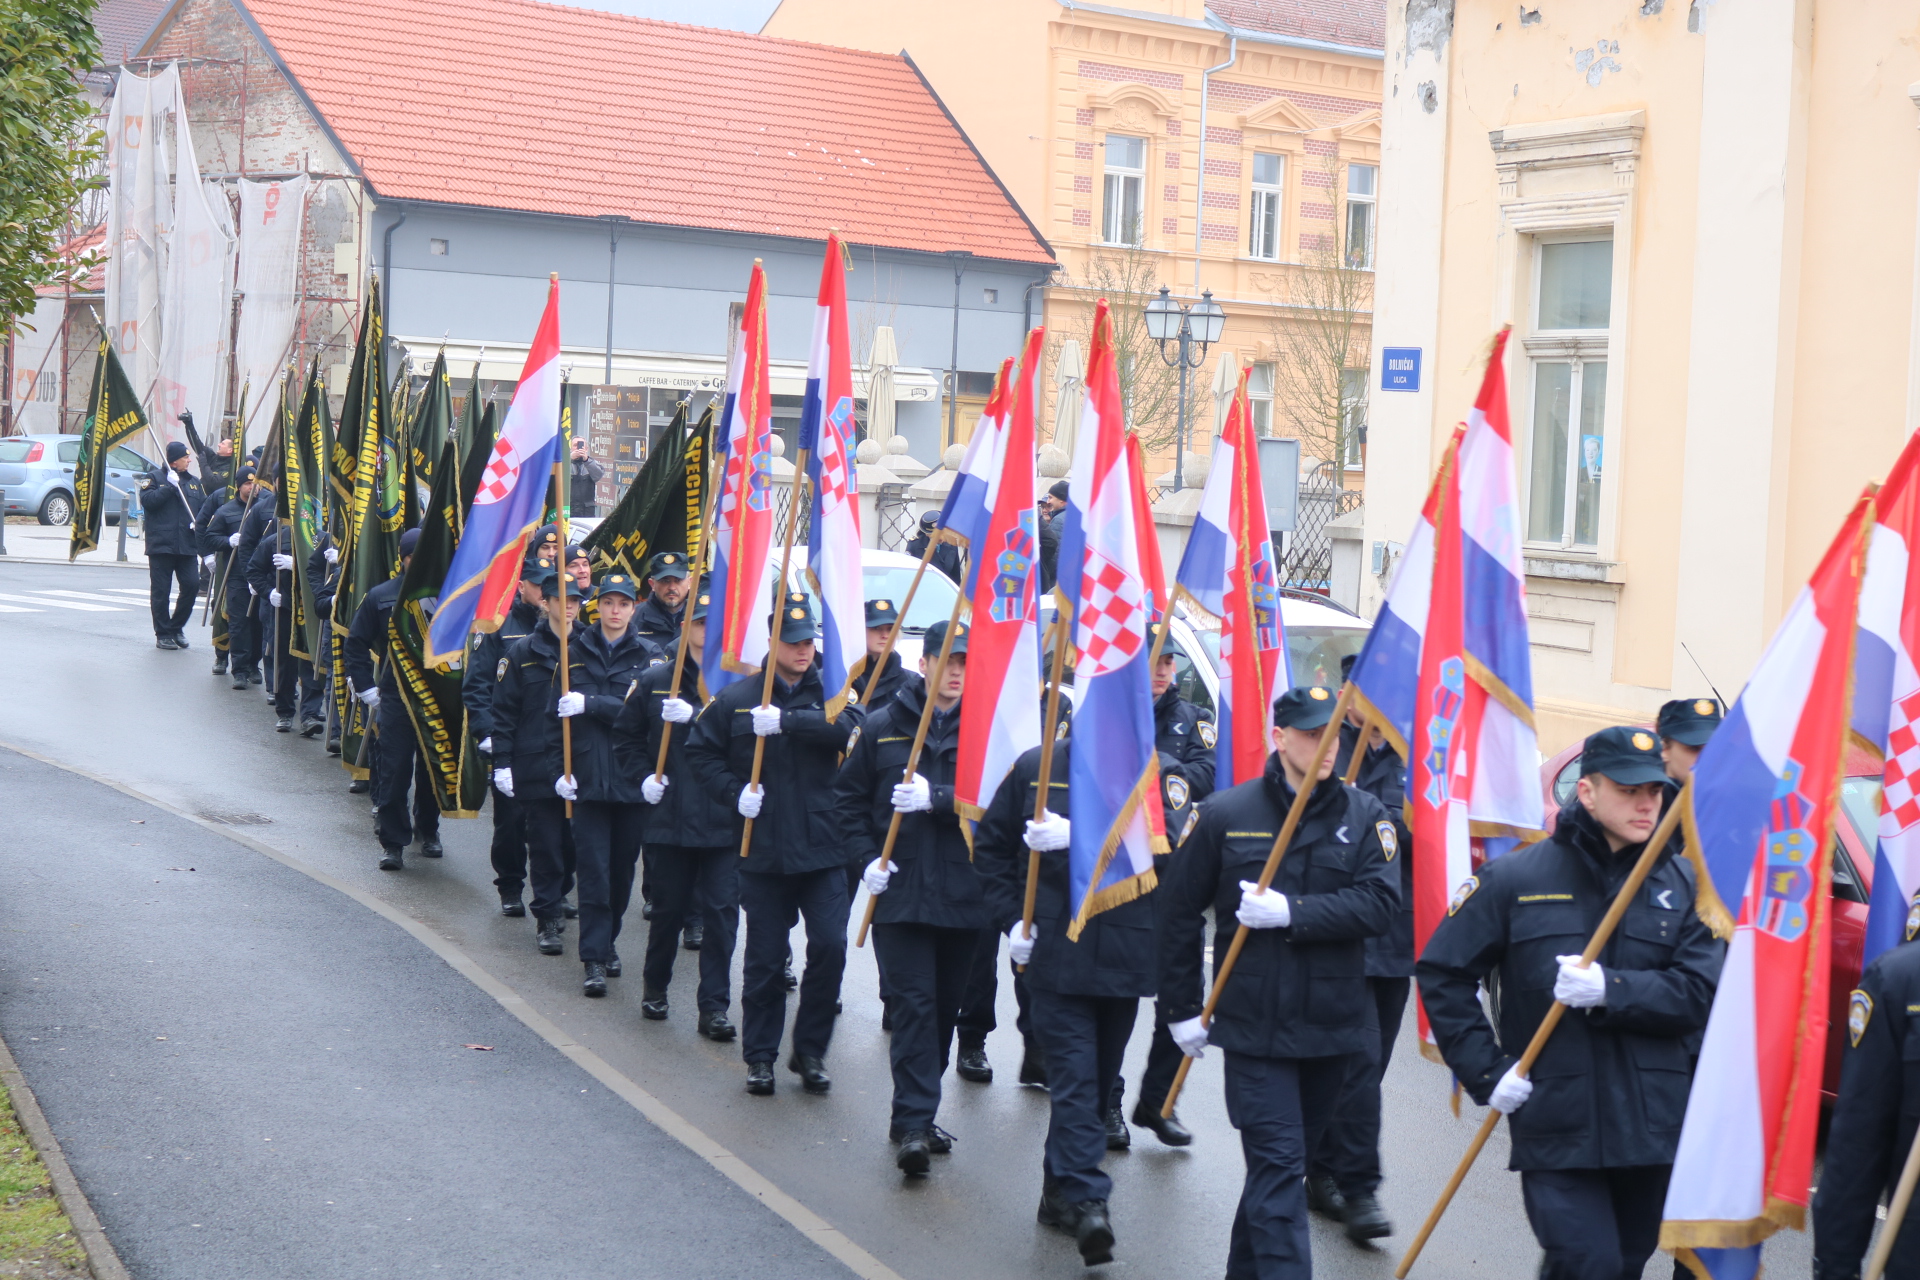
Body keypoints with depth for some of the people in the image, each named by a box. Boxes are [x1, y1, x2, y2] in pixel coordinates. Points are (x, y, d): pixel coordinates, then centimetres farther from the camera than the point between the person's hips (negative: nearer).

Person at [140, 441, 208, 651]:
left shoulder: (194, 482, 16)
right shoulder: (155, 477, 2)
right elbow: (147, 500, -12)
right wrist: (169, 486, -15)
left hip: (187, 547, 4)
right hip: (161, 546, -4)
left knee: (192, 585, -4)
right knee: (161, 591, 0)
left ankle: (176, 627, 14)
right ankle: (163, 634, 10)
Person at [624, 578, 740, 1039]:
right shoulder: (656, 681, 6)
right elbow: (627, 734, 17)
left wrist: (693, 717, -21)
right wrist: (644, 776, 4)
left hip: (724, 817, -2)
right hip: (671, 813, 2)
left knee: (722, 910, -4)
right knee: (670, 907, 12)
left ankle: (714, 1006, 2)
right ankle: (655, 987, 33)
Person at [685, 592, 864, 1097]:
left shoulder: (830, 692, 3)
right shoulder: (737, 697, 3)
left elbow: (848, 725, -18)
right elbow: (700, 751, 9)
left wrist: (786, 720, -27)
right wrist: (735, 792, -6)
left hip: (822, 849, 0)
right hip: (763, 850, 0)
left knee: (830, 945, -8)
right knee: (764, 958, 6)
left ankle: (810, 1050, 10)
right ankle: (760, 1055, 20)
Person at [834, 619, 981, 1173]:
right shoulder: (882, 726, 5)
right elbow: (848, 797, 11)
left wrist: (935, 797, -24)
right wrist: (867, 857, -1)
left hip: (963, 893, 1)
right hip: (899, 890, -1)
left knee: (945, 1006, 10)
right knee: (913, 1003, -8)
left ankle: (916, 1115, 24)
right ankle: (914, 1123, -8)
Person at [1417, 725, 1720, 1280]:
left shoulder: (1682, 884, 6)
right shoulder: (1516, 878, -1)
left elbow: (1700, 993, -3)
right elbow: (1441, 973, 2)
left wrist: (1611, 990, -19)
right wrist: (1486, 1070, -7)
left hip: (1649, 1124, 3)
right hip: (1555, 1124, -3)